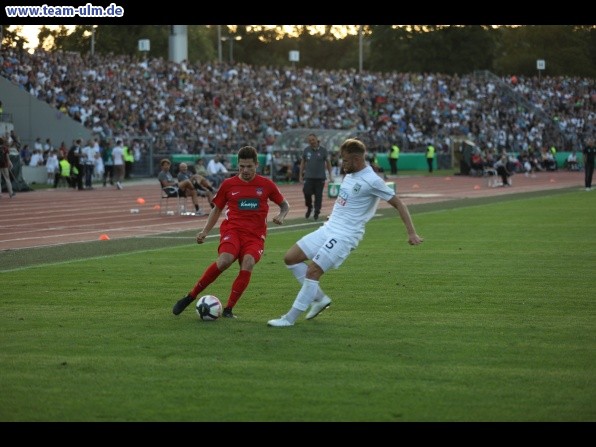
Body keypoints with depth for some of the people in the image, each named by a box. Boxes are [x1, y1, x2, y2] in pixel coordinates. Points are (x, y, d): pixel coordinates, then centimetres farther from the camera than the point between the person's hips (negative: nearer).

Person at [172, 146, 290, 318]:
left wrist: (281, 216, -4)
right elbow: (217, 209, 18)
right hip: (232, 229, -1)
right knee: (224, 260, -31)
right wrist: (205, 231, 7)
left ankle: (228, 309, -19)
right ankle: (190, 297, -17)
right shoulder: (228, 184, 7)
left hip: (255, 235, 1)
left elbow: (285, 205, 18)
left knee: (248, 264, -30)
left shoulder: (266, 184, 6)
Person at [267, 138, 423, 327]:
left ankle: (290, 318, -9)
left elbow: (398, 204, -13)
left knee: (312, 271, -17)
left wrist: (411, 233, -16)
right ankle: (320, 298, 14)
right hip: (328, 228, 9)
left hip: (344, 236, -9)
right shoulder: (351, 174, 8)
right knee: (290, 258, 6)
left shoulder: (371, 181, -16)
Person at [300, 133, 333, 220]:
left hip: (320, 177, -1)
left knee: (318, 195, 1)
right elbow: (303, 162, 13)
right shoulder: (306, 150, 4)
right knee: (307, 193, -11)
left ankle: (316, 213, 13)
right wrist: (300, 175, 10)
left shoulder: (323, 150, 0)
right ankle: (309, 208, 15)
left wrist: (330, 175, 2)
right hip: (309, 177, 1)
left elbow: (328, 162, 6)